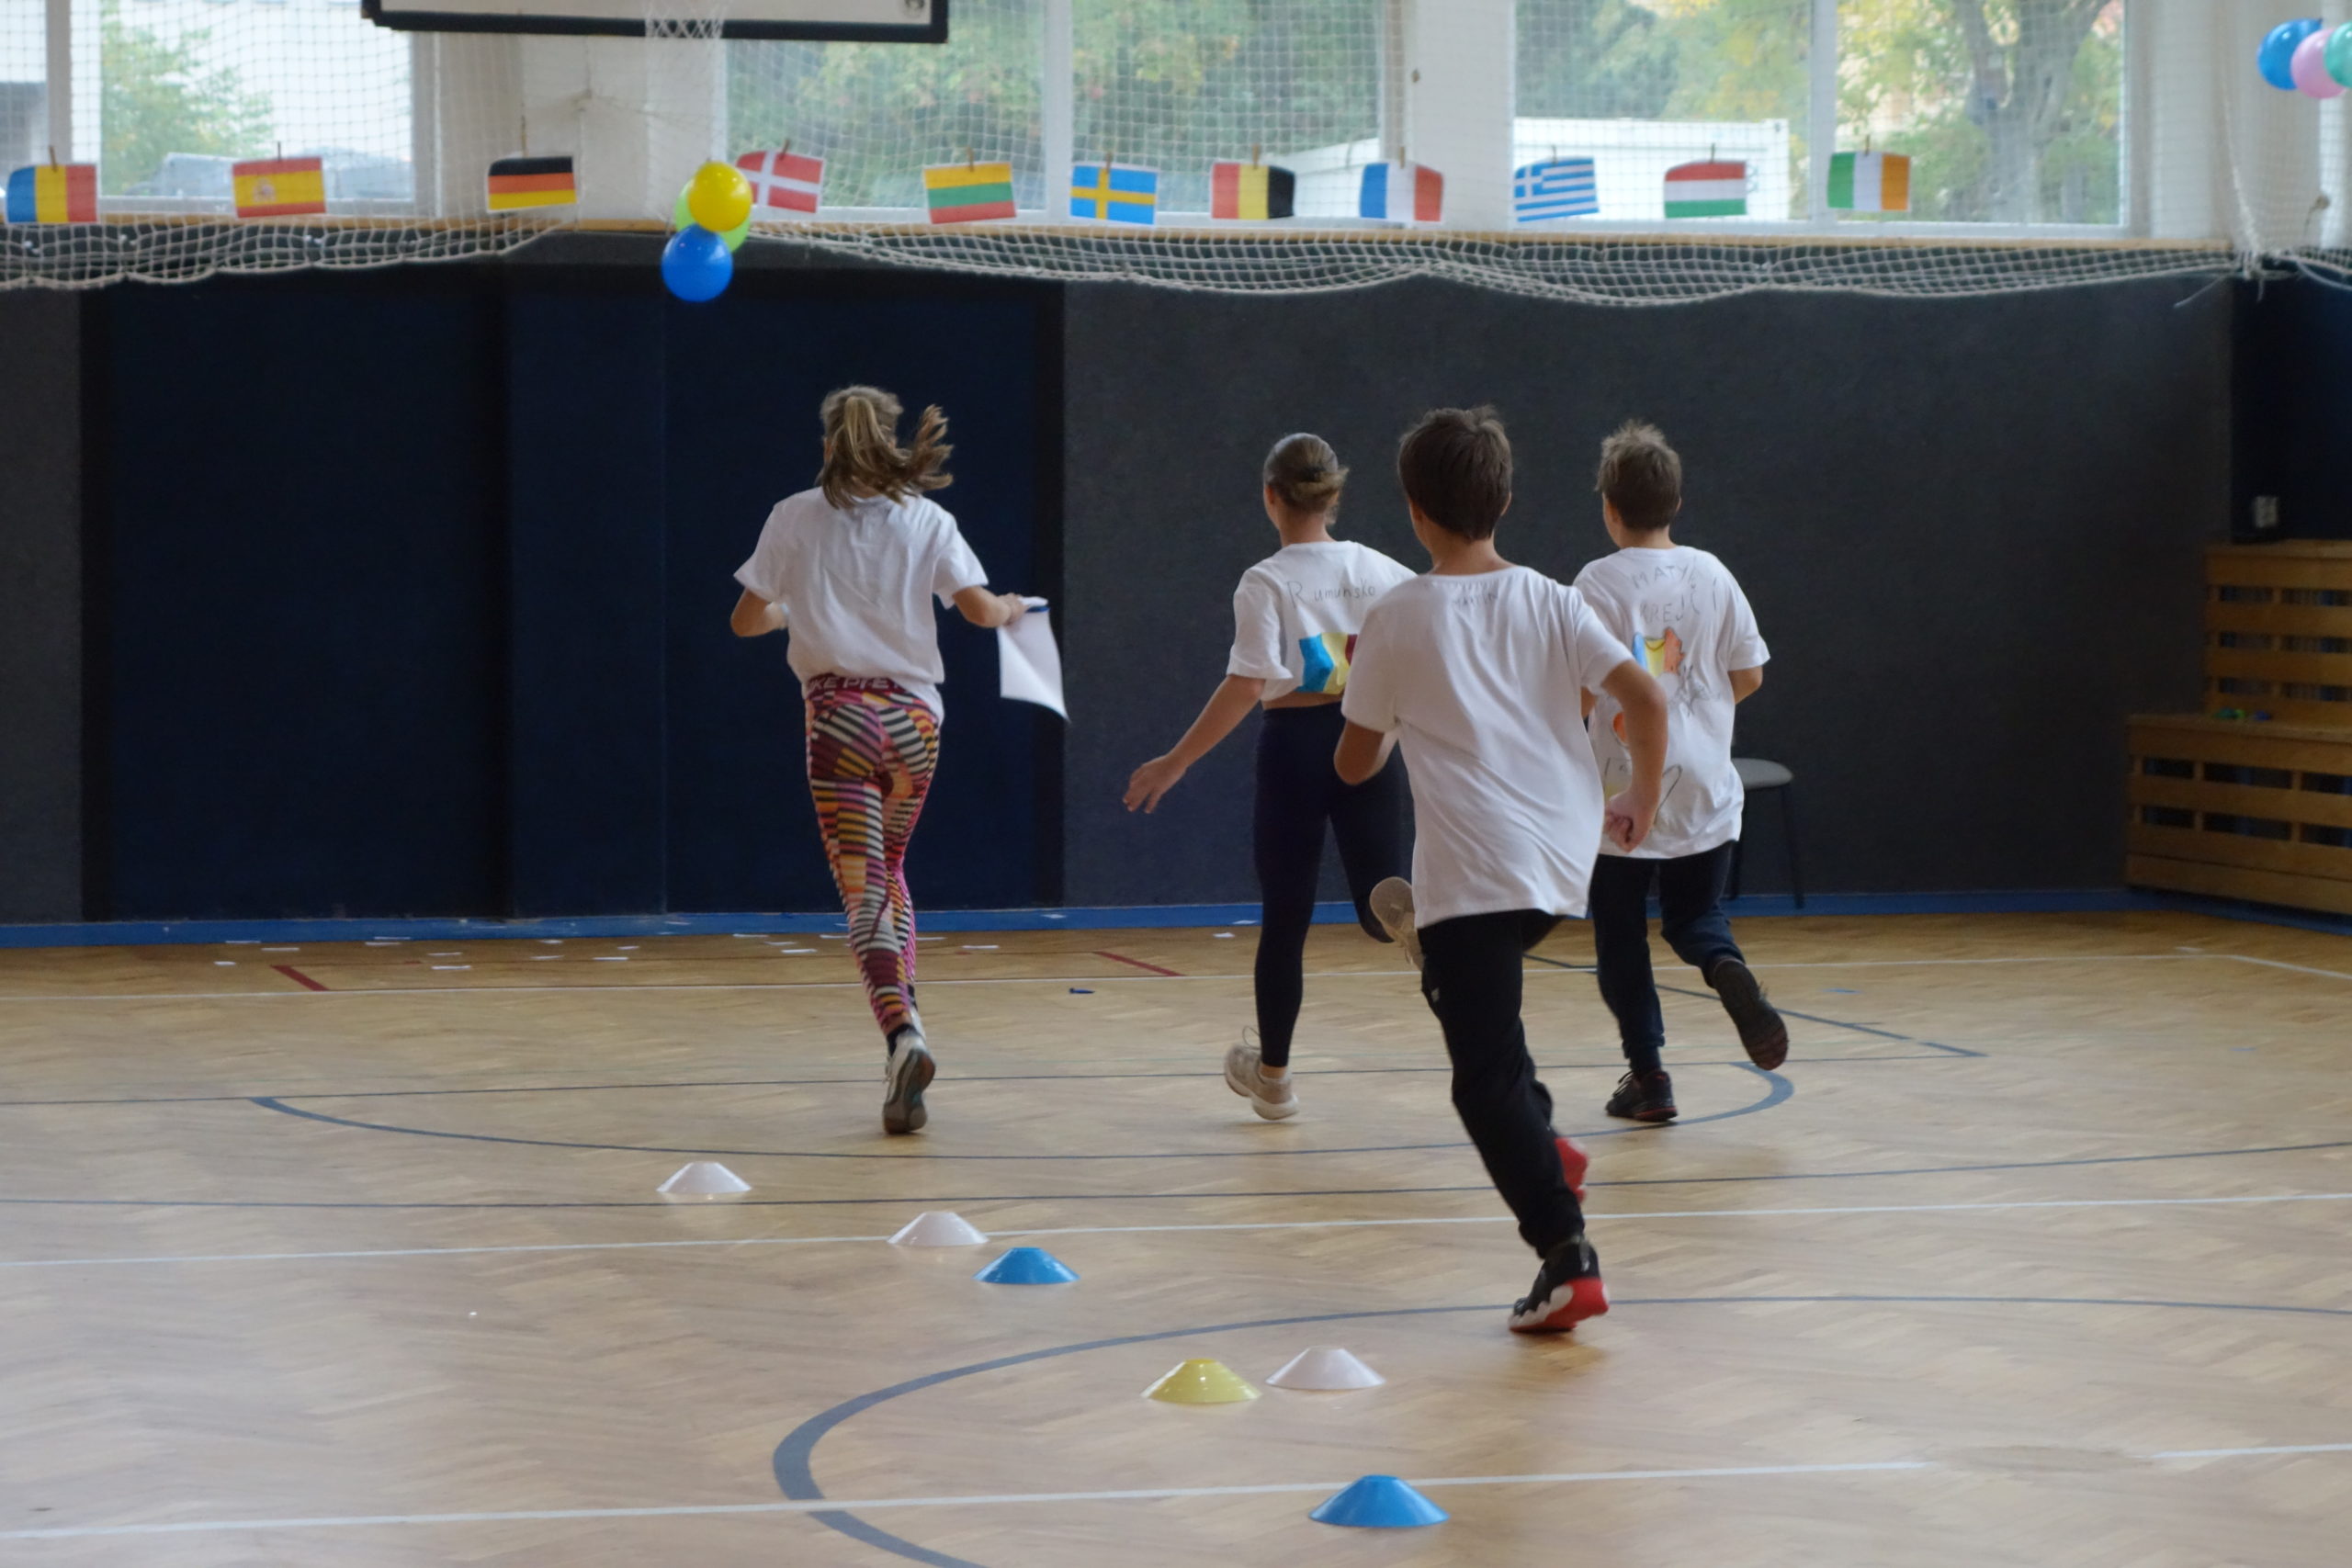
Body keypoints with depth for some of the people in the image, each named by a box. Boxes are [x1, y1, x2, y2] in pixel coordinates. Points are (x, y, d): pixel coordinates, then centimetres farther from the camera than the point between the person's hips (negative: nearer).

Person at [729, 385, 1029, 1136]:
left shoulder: (796, 517, 3)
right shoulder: (926, 519, 4)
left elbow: (745, 621, 7)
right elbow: (978, 608, -6)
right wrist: (1013, 608, 16)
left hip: (840, 713, -2)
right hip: (914, 715, 2)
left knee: (863, 892, -8)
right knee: (888, 873, 23)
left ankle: (903, 1035, -28)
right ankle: (903, 1014, 17)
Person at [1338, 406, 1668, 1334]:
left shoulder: (1396, 622, -1)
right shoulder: (1550, 603, 6)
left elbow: (1354, 763, 7)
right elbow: (1645, 700, -3)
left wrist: (1377, 698, 28)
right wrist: (1642, 801, 11)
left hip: (1471, 873, -5)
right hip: (1564, 862, 5)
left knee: (1487, 1076, -5)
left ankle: (1566, 1255, -18)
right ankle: (1539, 1142, 25)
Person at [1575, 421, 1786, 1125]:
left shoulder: (1600, 583, -11)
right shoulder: (1712, 575, 1)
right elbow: (1749, 676, 5)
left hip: (1624, 789, -3)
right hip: (1705, 790, 3)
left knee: (1620, 934, 9)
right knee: (1693, 916, 16)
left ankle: (1647, 1073, 7)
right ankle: (1729, 972, -18)